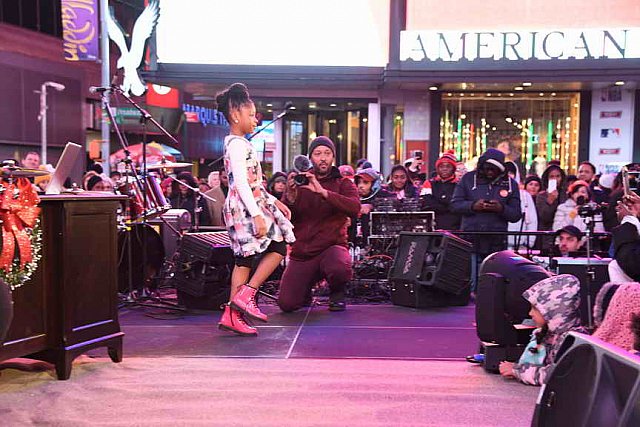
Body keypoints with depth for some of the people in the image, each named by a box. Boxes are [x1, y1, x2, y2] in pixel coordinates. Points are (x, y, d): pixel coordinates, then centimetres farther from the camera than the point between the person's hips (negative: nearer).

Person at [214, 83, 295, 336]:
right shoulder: (238, 144, -12)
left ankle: (231, 315, 10)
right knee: (278, 248, -6)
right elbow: (241, 182, -21)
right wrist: (257, 215, -26)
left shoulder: (237, 143, 20)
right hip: (246, 207, -10)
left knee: (244, 259, 8)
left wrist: (274, 202, 23)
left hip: (245, 207, 10)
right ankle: (246, 294, -6)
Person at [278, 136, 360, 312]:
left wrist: (323, 191, -30)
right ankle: (306, 287, 26)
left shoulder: (343, 183, 3)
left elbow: (355, 209, -19)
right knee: (287, 304, -11)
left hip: (332, 246, -2)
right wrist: (290, 196, -22)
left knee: (340, 269, -37)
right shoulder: (298, 182, 8)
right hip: (302, 252, 2)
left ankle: (337, 292, 1)